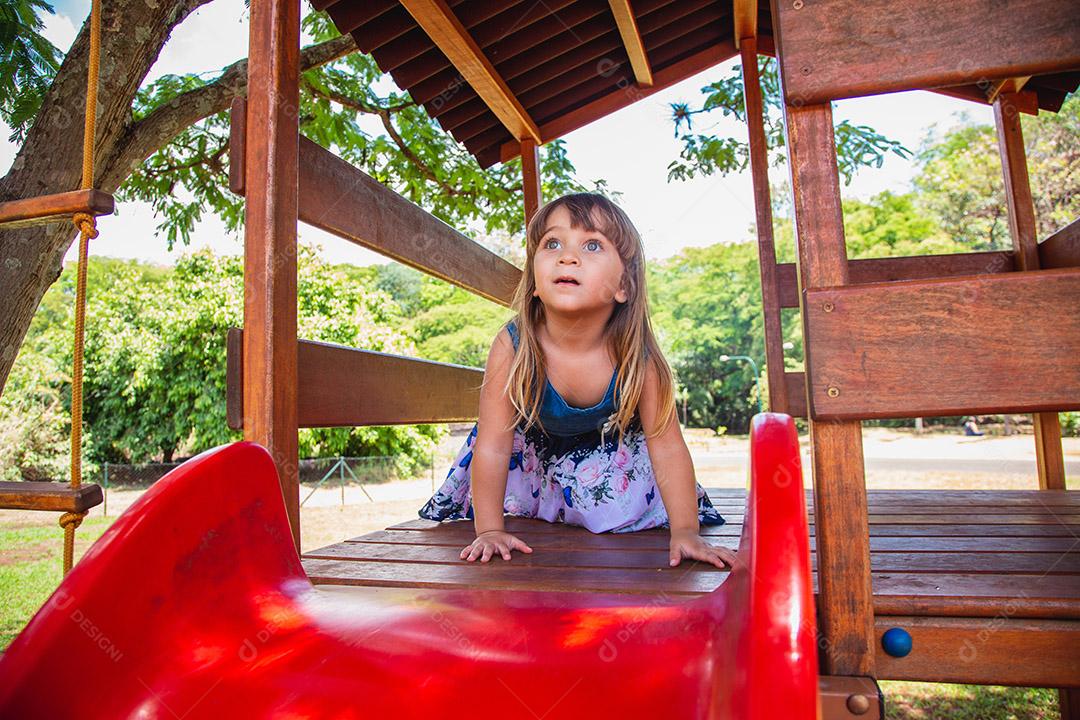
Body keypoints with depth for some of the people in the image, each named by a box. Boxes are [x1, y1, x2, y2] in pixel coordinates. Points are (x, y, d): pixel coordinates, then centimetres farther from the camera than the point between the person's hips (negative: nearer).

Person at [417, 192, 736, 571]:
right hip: (532, 451, 0)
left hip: (613, 453, 0)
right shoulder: (512, 347, -35)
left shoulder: (637, 356, -33)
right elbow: (493, 446, -28)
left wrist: (685, 532, -26)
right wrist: (489, 529, -26)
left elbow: (667, 446, -23)